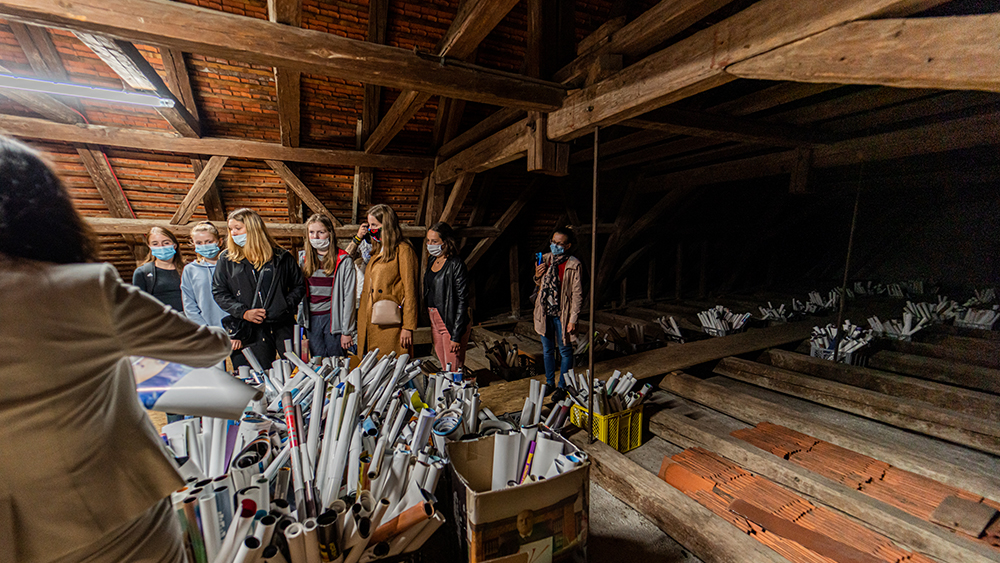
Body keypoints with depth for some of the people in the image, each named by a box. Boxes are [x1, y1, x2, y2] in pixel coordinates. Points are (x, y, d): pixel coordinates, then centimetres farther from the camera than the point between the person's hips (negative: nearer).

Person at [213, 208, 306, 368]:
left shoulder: (281, 257, 6)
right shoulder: (227, 259, 10)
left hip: (282, 327, 0)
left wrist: (286, 307, -6)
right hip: (248, 331, 1)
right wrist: (244, 312, -7)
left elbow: (299, 286, 10)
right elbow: (218, 292, 7)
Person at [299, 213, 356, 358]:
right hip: (312, 319, 4)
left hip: (333, 318, -4)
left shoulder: (344, 261, -6)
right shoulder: (304, 258, 9)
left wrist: (347, 331, -9)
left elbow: (349, 297, -7)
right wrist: (302, 321, 10)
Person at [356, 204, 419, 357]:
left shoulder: (403, 250, -7)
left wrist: (408, 327, -13)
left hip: (390, 326, -7)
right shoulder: (377, 251, 19)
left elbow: (410, 290, -11)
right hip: (370, 324, 8)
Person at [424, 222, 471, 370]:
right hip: (434, 322, 8)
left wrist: (456, 336, -18)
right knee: (443, 370, 15)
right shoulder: (433, 262, 11)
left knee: (453, 372, -2)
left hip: (452, 324, -7)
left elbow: (462, 301, -15)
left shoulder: (456, 265, -13)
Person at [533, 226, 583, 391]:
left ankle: (562, 386, 27)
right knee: (547, 350, 17)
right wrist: (537, 276, -7)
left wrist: (573, 319, -15)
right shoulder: (545, 259, 2)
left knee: (565, 350, 10)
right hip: (545, 312, 5)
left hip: (562, 314, -5)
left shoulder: (574, 265, -14)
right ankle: (549, 382, 35)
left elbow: (577, 294, -13)